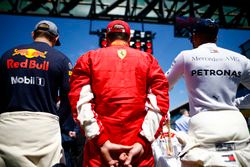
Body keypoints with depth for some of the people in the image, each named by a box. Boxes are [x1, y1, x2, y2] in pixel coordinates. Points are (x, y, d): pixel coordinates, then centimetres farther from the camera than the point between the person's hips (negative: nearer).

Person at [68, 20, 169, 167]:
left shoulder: (89, 58, 10)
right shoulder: (148, 60, 12)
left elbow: (80, 101, -4)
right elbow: (159, 102, -2)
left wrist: (100, 141, -10)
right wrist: (143, 141, -8)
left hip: (99, 147, 0)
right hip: (140, 147, 1)